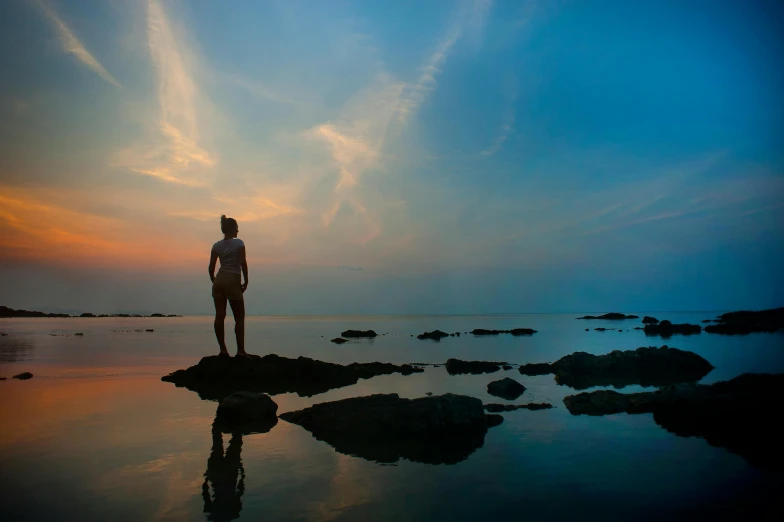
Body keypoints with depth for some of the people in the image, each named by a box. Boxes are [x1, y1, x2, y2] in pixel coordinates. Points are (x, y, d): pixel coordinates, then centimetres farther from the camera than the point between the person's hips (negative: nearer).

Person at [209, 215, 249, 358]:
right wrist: (246, 282, -4)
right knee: (239, 317, 3)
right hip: (233, 281, -5)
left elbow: (211, 267, 6)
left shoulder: (217, 245, 8)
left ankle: (223, 349, 6)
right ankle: (240, 350, -2)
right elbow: (243, 263, -11)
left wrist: (214, 281, 16)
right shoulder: (238, 243, -4)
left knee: (219, 315, 4)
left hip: (219, 280, 5)